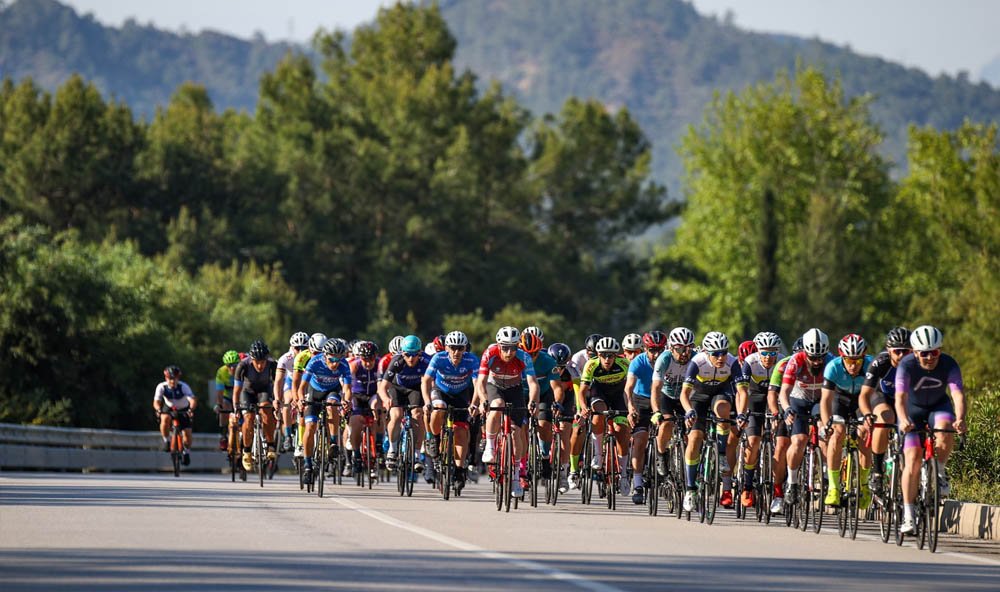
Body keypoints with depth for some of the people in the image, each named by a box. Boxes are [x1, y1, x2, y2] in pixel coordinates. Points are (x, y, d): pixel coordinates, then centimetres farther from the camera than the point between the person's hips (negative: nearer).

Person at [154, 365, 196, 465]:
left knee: (187, 432, -10)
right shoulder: (162, 387, -24)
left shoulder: (183, 386, -29)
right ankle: (166, 441, -11)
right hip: (169, 408, 0)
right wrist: (158, 410, -53)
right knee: (165, 418, -34)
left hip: (183, 410, 0)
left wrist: (191, 409, -59)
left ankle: (187, 452, 18)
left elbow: (193, 400, -39)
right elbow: (156, 402, -31)